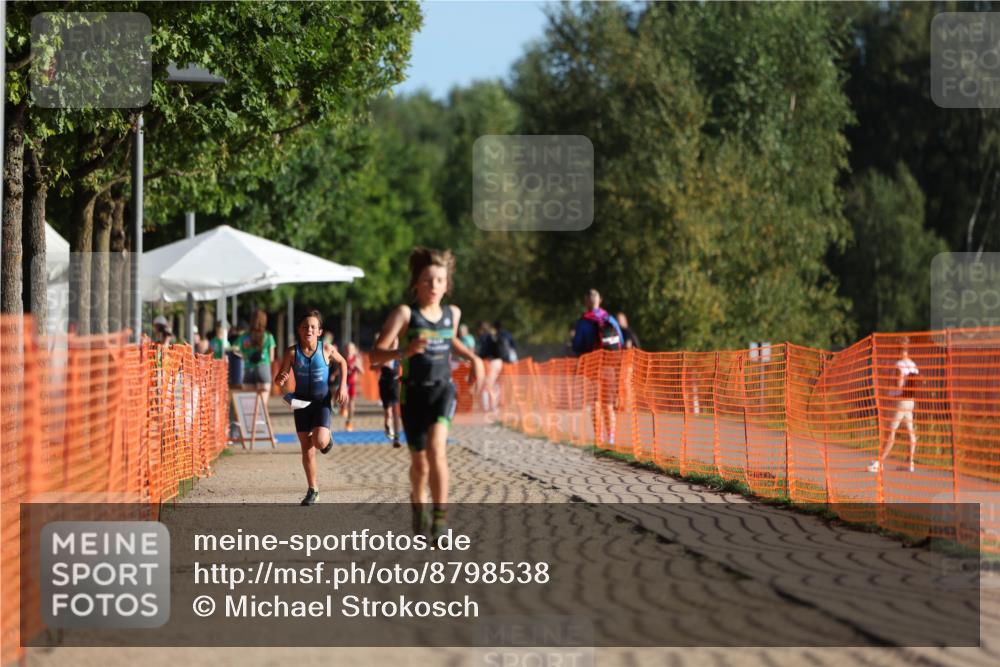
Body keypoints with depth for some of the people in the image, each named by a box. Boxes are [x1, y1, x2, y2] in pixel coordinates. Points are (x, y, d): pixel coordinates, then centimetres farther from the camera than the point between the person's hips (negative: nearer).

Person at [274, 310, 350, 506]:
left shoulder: (326, 349, -12)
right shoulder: (292, 352, -11)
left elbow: (342, 362, 8)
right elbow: (280, 377, -7)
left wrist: (342, 386, 1)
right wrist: (280, 380, -31)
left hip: (322, 401, -2)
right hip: (301, 401, 2)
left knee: (319, 442, -21)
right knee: (306, 448, 6)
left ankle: (327, 438, 18)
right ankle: (312, 489, 20)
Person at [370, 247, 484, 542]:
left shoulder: (452, 313, 6)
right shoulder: (404, 313, -9)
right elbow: (376, 354, -15)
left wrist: (473, 358, 17)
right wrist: (404, 352, -32)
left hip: (443, 389, 1)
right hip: (414, 392, -1)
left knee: (436, 447, -24)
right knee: (419, 463, 10)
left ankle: (440, 516, -21)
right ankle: (417, 506, 40)